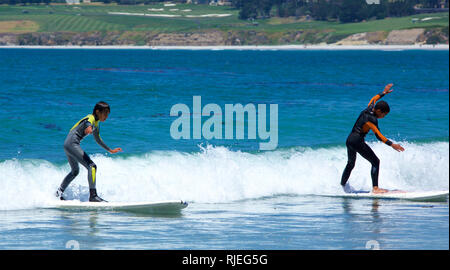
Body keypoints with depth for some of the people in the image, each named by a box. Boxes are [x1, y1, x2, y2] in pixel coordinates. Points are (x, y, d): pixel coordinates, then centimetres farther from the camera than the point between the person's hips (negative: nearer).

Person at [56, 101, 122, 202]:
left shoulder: (96, 124, 20)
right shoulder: (91, 118, -9)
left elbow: (98, 139, 35)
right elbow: (88, 122, -35)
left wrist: (110, 150, 40)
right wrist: (89, 128, -55)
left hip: (67, 145, 11)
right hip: (72, 143, -11)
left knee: (75, 171, 27)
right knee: (92, 166, -17)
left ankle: (59, 191, 35)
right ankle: (93, 195, -23)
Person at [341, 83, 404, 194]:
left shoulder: (368, 109, 5)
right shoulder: (372, 119, -18)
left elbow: (373, 99, 28)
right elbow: (378, 135, -25)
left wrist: (383, 92, 38)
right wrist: (391, 144, -31)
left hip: (349, 140, 9)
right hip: (358, 142, -9)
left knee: (351, 164, 27)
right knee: (375, 162, -8)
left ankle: (343, 185, 44)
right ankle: (375, 188, -16)